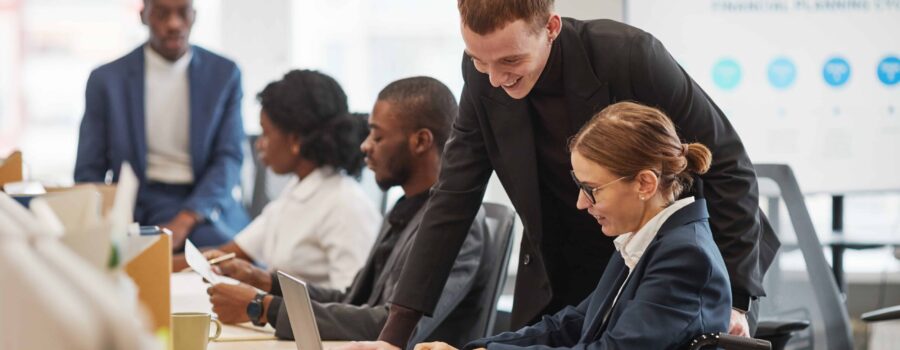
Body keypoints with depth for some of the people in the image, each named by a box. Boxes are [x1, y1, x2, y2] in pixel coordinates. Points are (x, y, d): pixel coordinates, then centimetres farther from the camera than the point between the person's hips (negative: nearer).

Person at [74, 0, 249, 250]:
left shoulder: (225, 73, 5)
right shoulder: (106, 79, 4)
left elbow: (229, 159, -3)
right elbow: (89, 173, 6)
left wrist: (183, 222, -20)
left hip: (205, 204, 0)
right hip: (138, 206, 0)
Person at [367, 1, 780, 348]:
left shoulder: (629, 55, -25)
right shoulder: (482, 78, -13)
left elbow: (727, 167, -17)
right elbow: (453, 199, -5)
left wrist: (732, 296, -20)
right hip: (561, 281, 4)